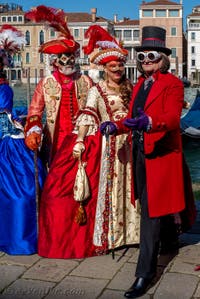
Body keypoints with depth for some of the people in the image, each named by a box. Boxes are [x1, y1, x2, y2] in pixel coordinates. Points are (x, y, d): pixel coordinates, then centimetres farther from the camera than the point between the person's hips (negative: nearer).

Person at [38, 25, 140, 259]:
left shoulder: (129, 88, 10)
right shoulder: (96, 91, -4)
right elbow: (87, 116, -15)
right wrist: (79, 141, -25)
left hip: (126, 143, 5)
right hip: (105, 144, -4)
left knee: (126, 185, 10)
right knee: (104, 187, -1)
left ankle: (126, 229, 22)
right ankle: (103, 235, 8)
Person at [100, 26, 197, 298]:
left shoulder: (172, 84, -8)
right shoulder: (139, 85, 16)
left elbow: (172, 117, -23)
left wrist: (148, 121, -42)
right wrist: (116, 126, -1)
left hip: (160, 154, -7)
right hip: (139, 153, 7)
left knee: (152, 211, -6)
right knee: (147, 207, 18)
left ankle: (145, 273, 0)